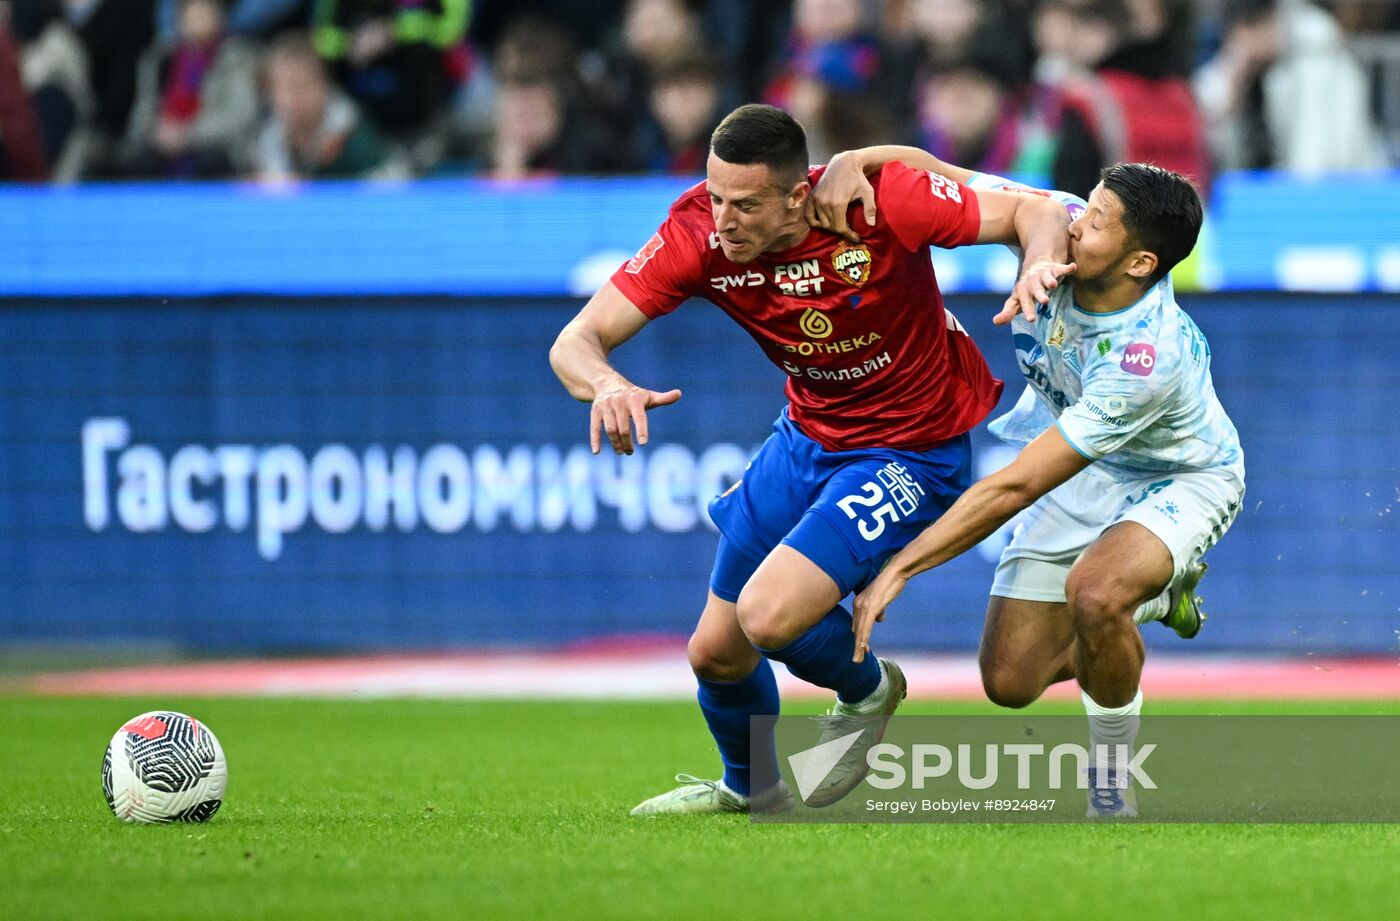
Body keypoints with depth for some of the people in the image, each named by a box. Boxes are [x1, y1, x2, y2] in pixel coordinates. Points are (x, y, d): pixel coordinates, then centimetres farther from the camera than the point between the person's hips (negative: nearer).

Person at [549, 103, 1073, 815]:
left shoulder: (881, 200, -28)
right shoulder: (697, 235, -19)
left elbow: (1036, 212, -18)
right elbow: (575, 342, -19)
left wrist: (1038, 269, -41)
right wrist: (607, 384, -43)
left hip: (912, 454, -5)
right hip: (808, 437, 5)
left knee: (768, 617, -23)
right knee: (715, 652, 12)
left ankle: (867, 691, 13)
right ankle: (747, 788, 46)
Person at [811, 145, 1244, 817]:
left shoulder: (1150, 356, -41)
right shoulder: (1054, 224, -24)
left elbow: (1014, 488, -39)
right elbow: (928, 170, -15)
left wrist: (900, 566, -37)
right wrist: (853, 162, -38)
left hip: (1179, 478, -7)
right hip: (1084, 470, 7)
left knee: (1093, 593, -39)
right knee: (1010, 681, 2)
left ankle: (1114, 783, -13)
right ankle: (1156, 594, 31)